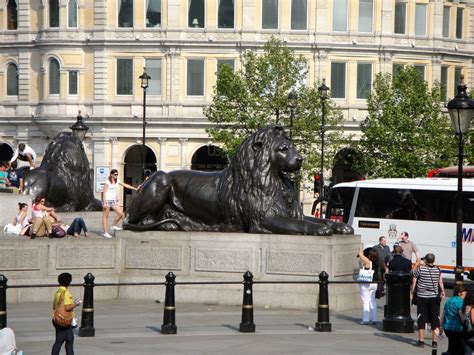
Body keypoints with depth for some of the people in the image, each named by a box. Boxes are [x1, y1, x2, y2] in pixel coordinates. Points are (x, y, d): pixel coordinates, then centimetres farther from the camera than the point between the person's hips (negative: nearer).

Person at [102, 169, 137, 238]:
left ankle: (114, 225, 17)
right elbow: (104, 192, -11)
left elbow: (126, 185, 14)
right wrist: (104, 203, -16)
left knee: (120, 213, -5)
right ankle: (105, 232, 1)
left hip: (114, 201, 6)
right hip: (107, 200, -6)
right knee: (106, 216, -2)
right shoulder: (107, 182, -9)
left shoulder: (117, 181, 9)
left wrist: (135, 188, 10)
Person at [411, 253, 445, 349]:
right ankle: (434, 342, 11)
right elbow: (440, 282, 6)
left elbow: (413, 273, 5)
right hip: (434, 297, 3)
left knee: (421, 320, 3)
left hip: (422, 297, -3)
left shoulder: (421, 269, -12)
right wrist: (442, 291, 18)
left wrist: (417, 265, 18)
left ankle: (421, 341, 2)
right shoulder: (437, 270, -2)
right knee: (434, 319, 9)